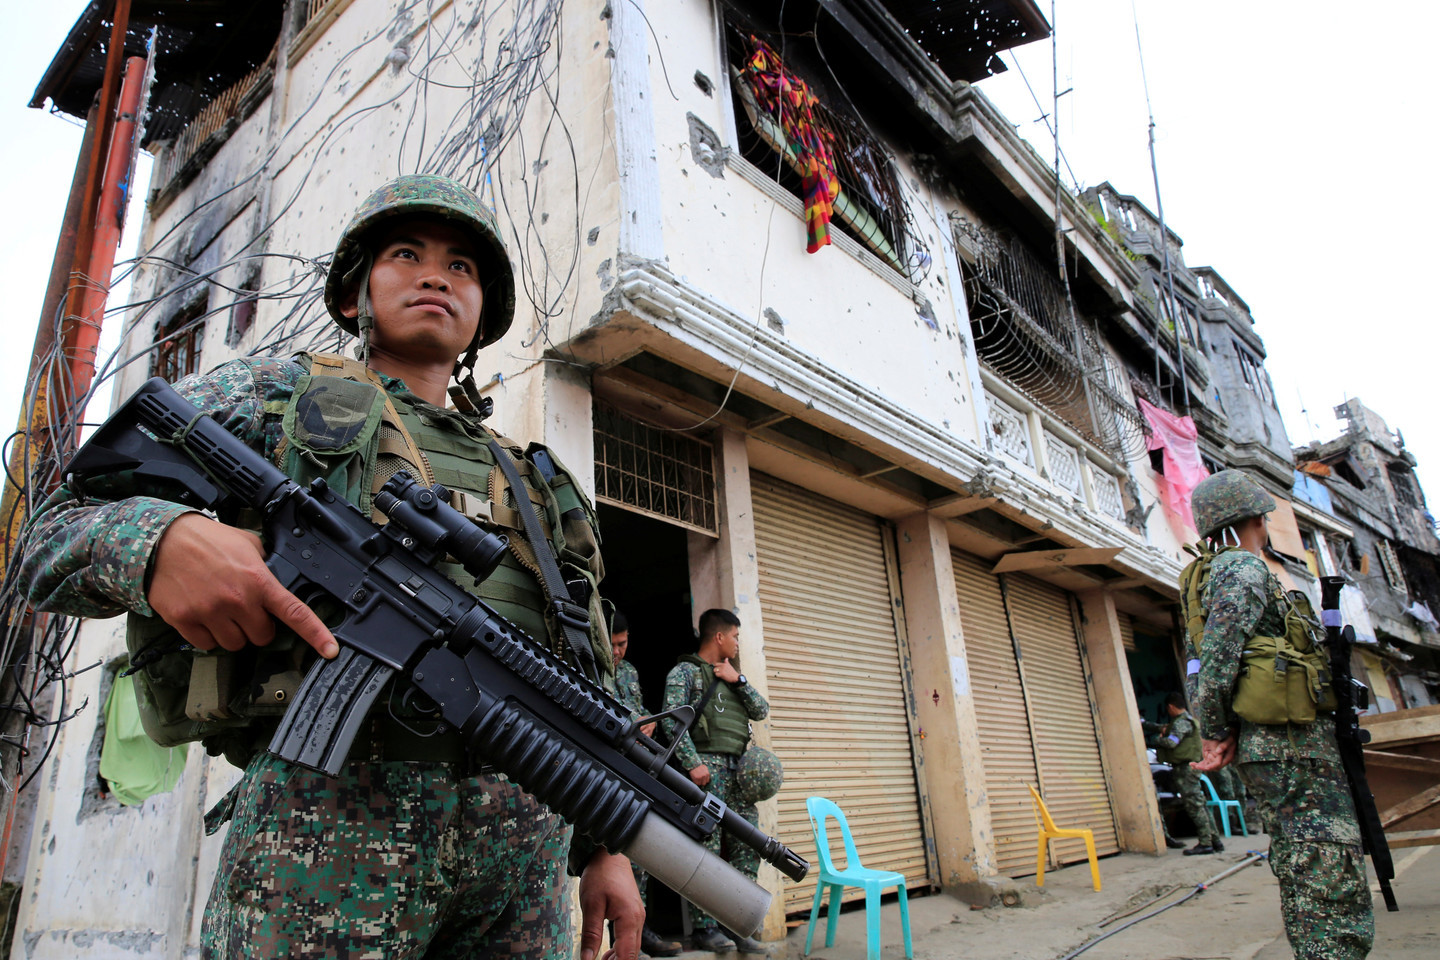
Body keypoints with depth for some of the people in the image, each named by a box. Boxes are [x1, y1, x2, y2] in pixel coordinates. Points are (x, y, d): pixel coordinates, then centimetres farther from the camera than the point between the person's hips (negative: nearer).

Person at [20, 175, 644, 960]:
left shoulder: (529, 481, 21)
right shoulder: (271, 397, 13)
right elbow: (54, 538, 7)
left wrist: (605, 844, 11)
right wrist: (162, 539, -17)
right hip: (330, 809, -3)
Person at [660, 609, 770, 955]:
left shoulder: (731, 675, 23)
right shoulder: (685, 672, 0)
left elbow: (762, 711, 17)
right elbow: (672, 719, -10)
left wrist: (738, 680, 3)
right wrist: (692, 763, -17)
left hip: (739, 768, 7)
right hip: (708, 768, -7)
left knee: (747, 845, 4)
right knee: (707, 847, -8)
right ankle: (705, 928, 1)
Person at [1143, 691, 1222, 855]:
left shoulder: (1181, 722, -12)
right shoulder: (1185, 719, 21)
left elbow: (1171, 742, -24)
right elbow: (1163, 728, 31)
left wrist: (1155, 739, -9)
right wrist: (1144, 723, 33)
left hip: (1186, 767, -10)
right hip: (1189, 767, 10)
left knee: (1194, 805, -9)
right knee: (1198, 805, 10)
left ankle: (1205, 843, -9)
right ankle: (1215, 841, 13)